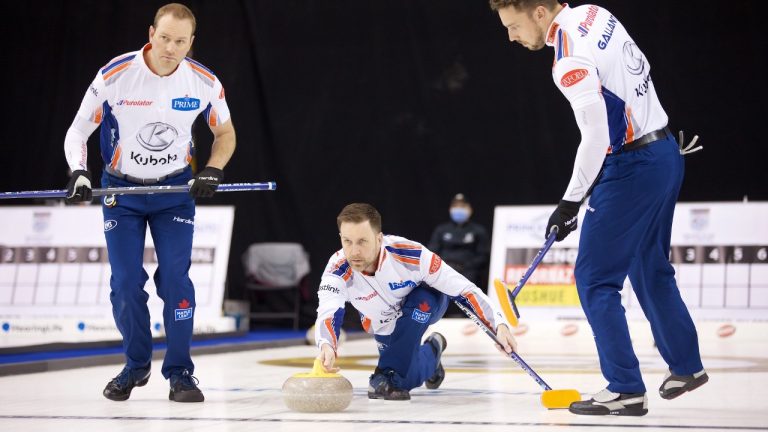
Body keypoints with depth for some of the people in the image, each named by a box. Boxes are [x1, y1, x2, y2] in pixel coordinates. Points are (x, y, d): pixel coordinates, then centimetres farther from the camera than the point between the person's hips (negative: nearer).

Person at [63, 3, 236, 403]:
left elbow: (225, 133, 5)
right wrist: (79, 173, -26)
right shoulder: (114, 75, -18)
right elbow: (78, 130, -9)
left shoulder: (204, 82, -12)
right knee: (126, 283, -2)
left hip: (175, 189, 1)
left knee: (175, 277, -9)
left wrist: (212, 172, -11)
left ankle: (179, 371, 4)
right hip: (121, 189, 0)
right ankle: (136, 366, 19)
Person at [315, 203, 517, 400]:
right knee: (410, 377, -7)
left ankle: (389, 375, -21)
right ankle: (430, 353, 27)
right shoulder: (338, 271, -34)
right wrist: (326, 346, -69)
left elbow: (462, 288, -32)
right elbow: (328, 314, -47)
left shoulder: (410, 255, -38)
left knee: (420, 300, -35)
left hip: (428, 303, -2)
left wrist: (499, 325, -39)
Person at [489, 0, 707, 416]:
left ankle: (626, 389, -1)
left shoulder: (570, 59, -22)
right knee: (649, 267, 23)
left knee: (594, 279, -2)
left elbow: (596, 137, -25)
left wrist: (571, 201, -17)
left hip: (632, 170, -10)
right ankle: (686, 367, 34)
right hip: (665, 153, 10)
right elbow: (642, 69, 17)